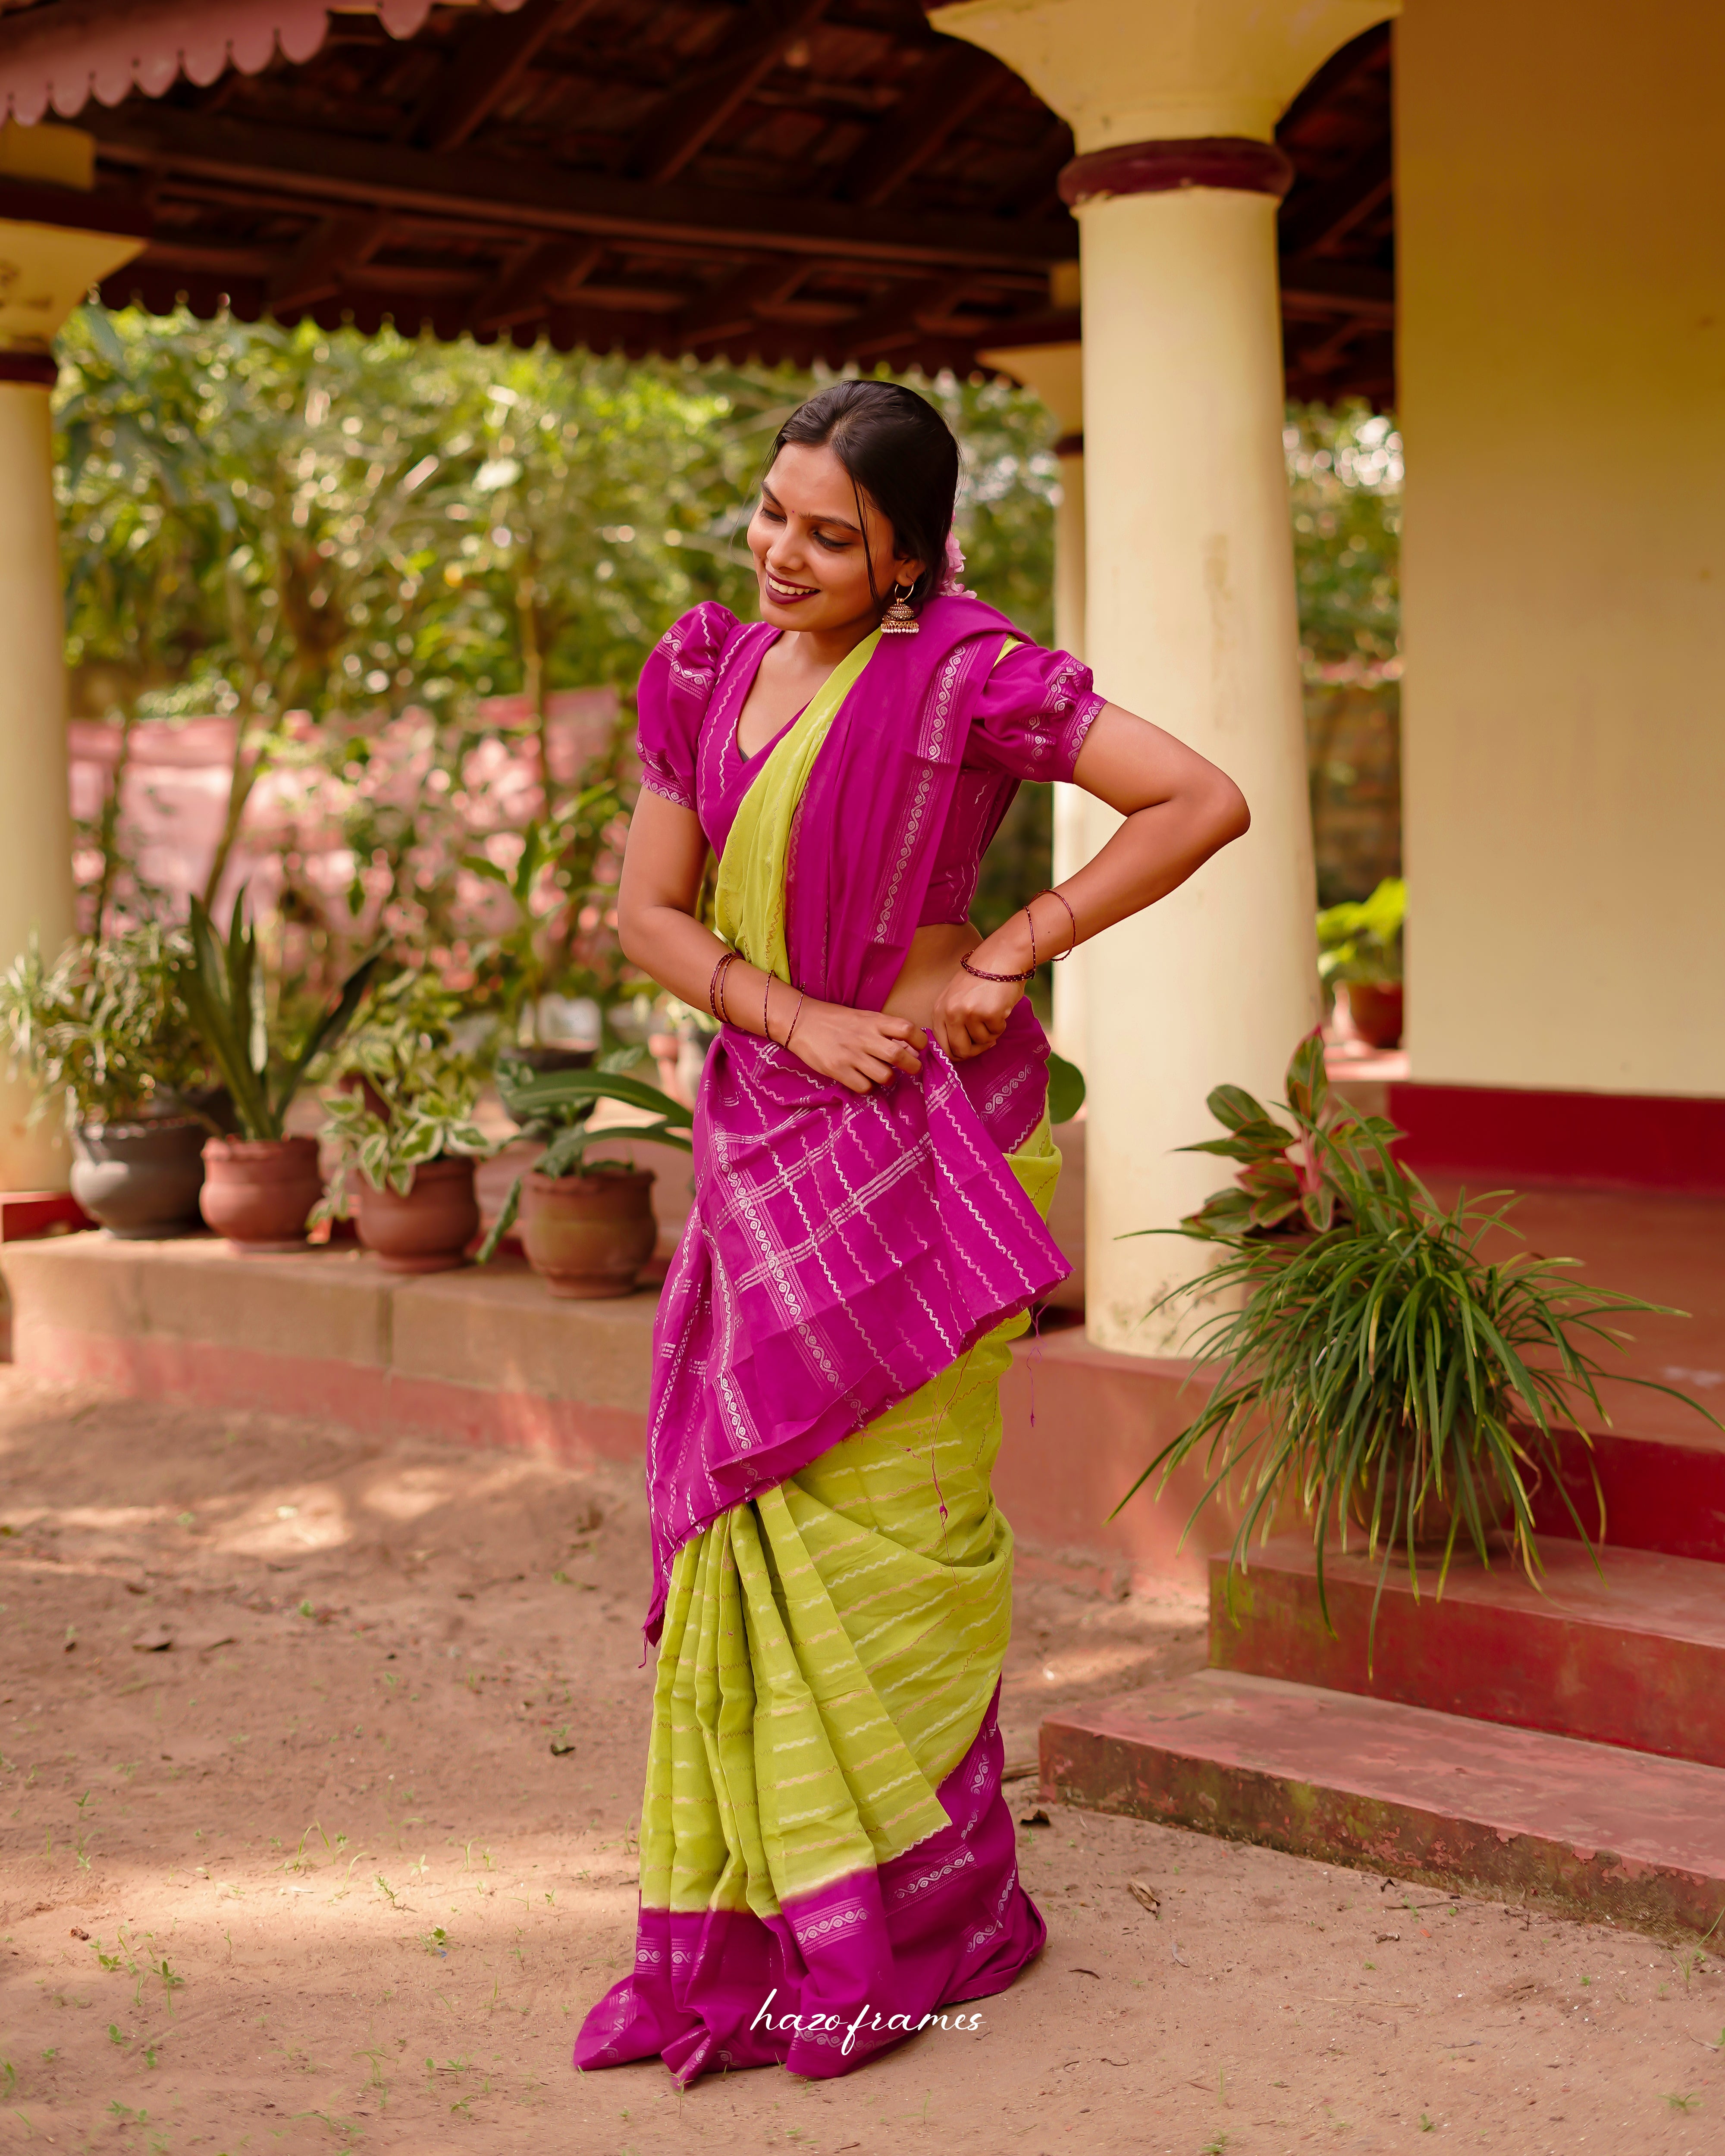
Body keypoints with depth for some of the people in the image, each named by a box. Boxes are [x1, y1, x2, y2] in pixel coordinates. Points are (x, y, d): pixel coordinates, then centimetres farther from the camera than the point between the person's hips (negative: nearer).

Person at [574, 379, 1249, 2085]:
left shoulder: (962, 675, -11)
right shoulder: (709, 672, 7)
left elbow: (1205, 802, -14)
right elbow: (647, 909, 6)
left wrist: (1008, 956, -14)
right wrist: (793, 1016, -11)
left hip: (919, 1138, -6)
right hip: (764, 1129, 6)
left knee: (877, 1519, 0)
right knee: (754, 1509, 6)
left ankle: (925, 1916, 16)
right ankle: (756, 1917, 16)